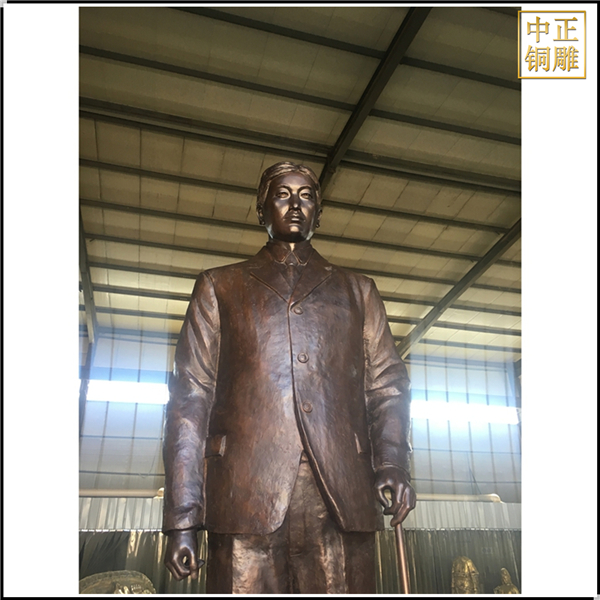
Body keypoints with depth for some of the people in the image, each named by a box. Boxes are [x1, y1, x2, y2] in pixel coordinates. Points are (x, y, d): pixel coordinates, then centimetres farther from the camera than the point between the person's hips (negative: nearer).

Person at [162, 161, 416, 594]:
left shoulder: (357, 291, 20)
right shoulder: (220, 287, 16)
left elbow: (386, 385, 14)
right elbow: (191, 396, 8)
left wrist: (392, 461, -6)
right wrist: (182, 515, -1)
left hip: (343, 497, 2)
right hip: (247, 494, -1)